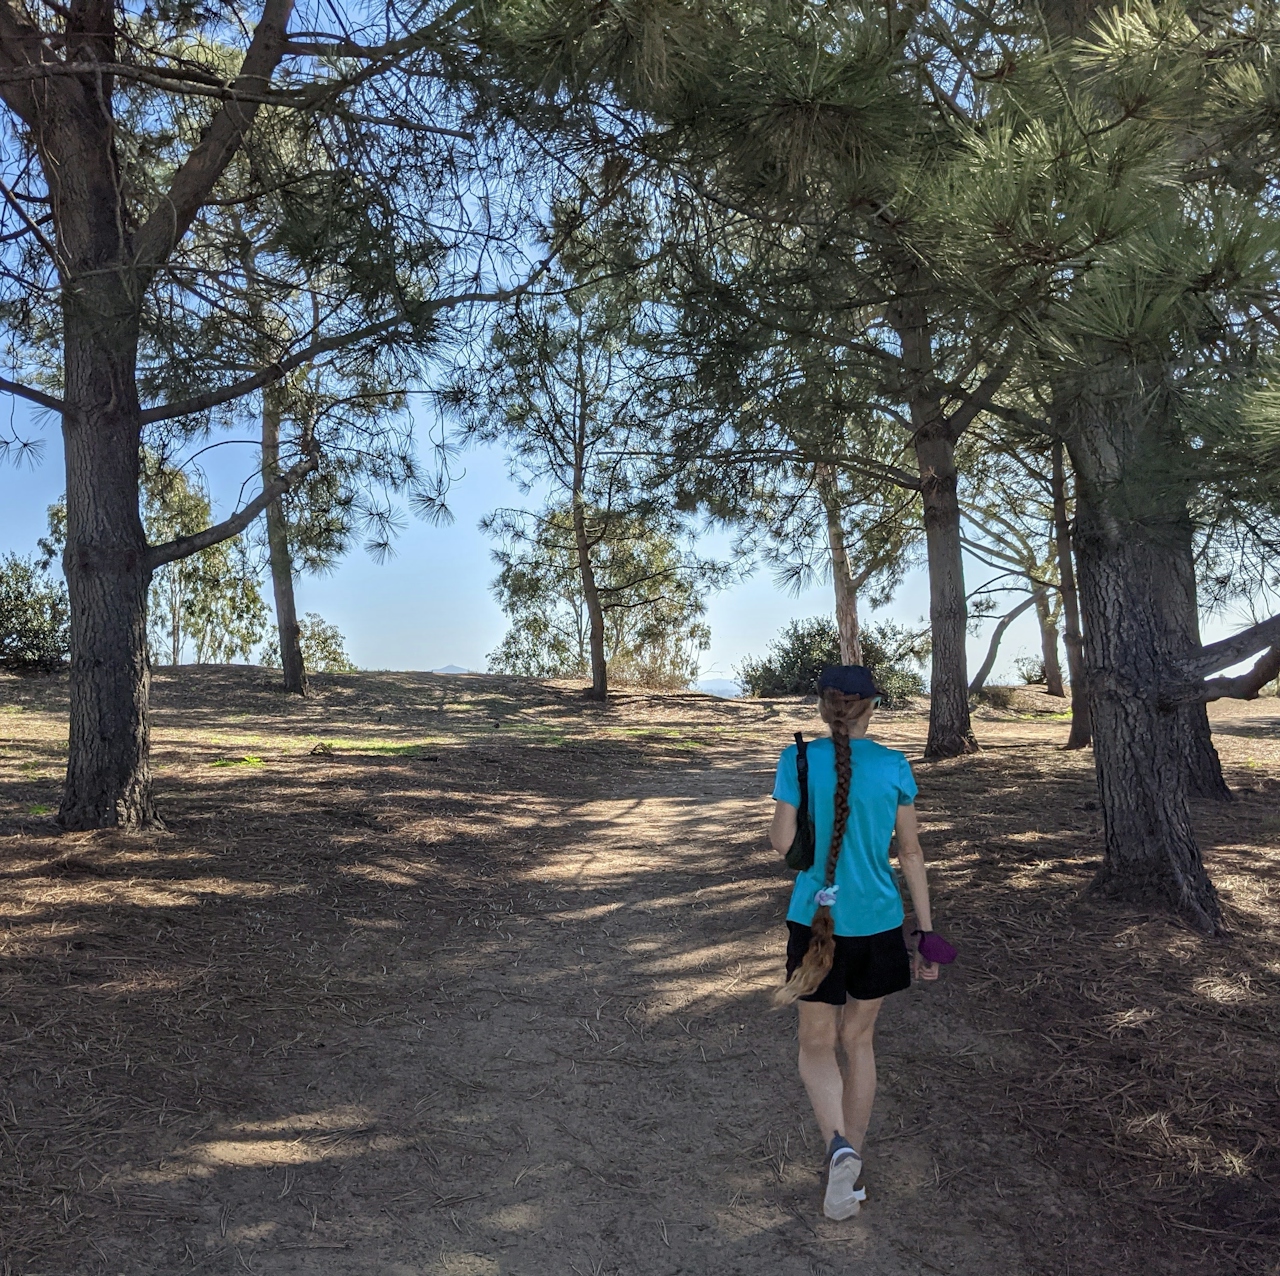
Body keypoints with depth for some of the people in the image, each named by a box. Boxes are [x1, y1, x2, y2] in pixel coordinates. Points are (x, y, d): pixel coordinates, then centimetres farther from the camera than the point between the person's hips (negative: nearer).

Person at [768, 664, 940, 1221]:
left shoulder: (797, 760, -10)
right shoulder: (895, 766, -5)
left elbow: (781, 843, -8)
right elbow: (911, 852, -1)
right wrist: (927, 933, 6)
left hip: (817, 921, -2)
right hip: (878, 923, 2)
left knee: (816, 1044, 13)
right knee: (859, 1039, 19)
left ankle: (839, 1146, -12)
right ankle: (852, 1169, 29)